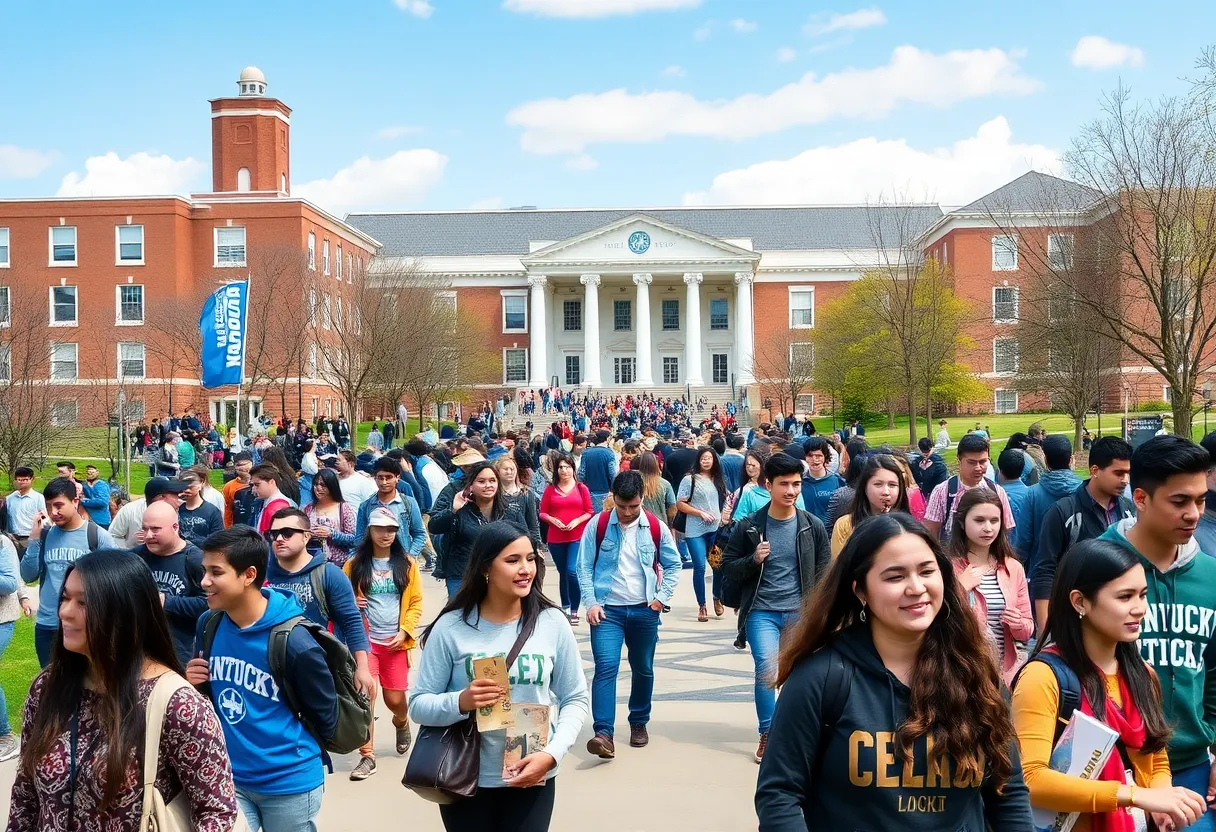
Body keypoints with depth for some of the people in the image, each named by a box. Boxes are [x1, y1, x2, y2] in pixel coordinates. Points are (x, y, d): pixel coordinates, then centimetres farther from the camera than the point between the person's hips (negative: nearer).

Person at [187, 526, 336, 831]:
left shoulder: (293, 641, -22)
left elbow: (325, 720, -9)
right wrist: (193, 684, -7)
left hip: (289, 783, -4)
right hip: (228, 777, 4)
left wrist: (292, 750, 5)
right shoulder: (207, 626, -4)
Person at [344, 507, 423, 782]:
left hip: (396, 642, 0)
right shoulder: (355, 564, 1)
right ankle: (367, 757, 2)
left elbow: (416, 603, 2)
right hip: (365, 640, 0)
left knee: (395, 699, 7)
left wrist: (404, 631, -9)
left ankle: (401, 723, 43)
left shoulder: (407, 564, 1)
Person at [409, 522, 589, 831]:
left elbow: (575, 699, 1)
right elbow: (418, 704, -4)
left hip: (533, 778, 1)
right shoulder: (451, 627, -8)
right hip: (466, 781, 0)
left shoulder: (552, 622, -5)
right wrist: (461, 702, -23)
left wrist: (552, 754, -13)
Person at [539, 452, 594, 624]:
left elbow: (590, 512, 3)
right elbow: (542, 513, 6)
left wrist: (577, 521, -12)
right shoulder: (550, 489, 3)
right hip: (556, 538, 2)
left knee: (572, 571, -16)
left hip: (577, 537, -2)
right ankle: (565, 607, 28)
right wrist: (553, 520, -13)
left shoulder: (581, 488, 1)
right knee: (562, 573, 14)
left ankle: (574, 611, -5)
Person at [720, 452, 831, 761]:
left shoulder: (813, 525, 1)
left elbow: (824, 571, 6)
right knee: (767, 670, -14)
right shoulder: (749, 526, -2)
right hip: (762, 612, -1)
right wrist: (753, 560, -16)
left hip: (800, 612, 2)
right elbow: (728, 567, 3)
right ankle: (767, 733, 3)